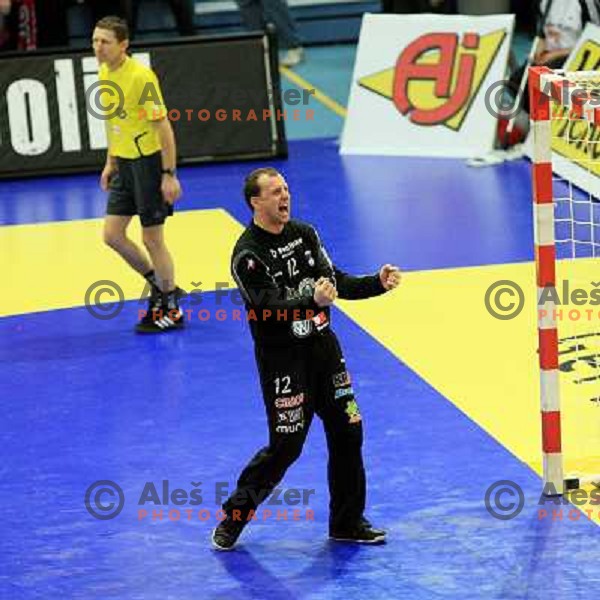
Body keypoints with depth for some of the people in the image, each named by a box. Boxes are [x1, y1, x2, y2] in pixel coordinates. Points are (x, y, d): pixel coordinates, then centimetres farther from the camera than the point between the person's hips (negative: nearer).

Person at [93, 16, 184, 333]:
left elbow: (163, 126, -19)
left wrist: (169, 175, -20)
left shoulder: (141, 76, -20)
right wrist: (110, 162, 18)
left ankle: (171, 310, 14)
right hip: (125, 163, 8)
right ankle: (159, 285, 26)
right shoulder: (104, 73, 5)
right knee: (112, 234, 7)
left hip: (149, 162, -8)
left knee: (152, 238, 0)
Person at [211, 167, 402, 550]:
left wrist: (378, 283, -5)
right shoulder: (248, 255, -16)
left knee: (348, 432, 7)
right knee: (286, 445, -7)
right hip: (282, 358, -7)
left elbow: (336, 282, 9)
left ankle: (348, 523, 20)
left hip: (323, 346, 7)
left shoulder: (304, 234, 6)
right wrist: (313, 300, -40)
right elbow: (271, 308, -25)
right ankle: (234, 517, 10)